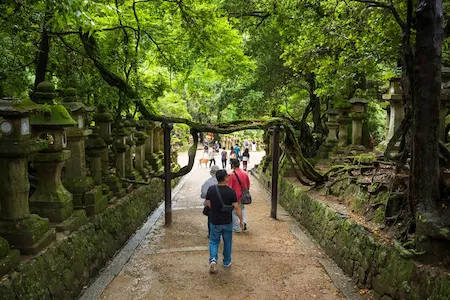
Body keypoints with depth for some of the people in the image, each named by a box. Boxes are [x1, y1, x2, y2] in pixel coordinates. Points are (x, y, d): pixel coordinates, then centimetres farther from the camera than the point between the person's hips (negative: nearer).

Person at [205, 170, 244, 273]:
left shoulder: (211, 189, -10)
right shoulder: (231, 191, -17)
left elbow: (208, 203, 1)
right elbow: (236, 207, -14)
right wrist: (241, 220, -3)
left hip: (215, 222, 1)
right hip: (227, 222, -1)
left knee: (214, 241, 16)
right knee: (227, 242, 18)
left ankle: (213, 259, -4)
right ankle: (227, 262, 32)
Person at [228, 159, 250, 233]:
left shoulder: (232, 175, -18)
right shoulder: (245, 173, -1)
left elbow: (229, 187, -17)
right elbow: (248, 185, 8)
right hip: (243, 196, 5)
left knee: (234, 212, 11)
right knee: (242, 209, 26)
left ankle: (236, 228, 18)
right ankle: (244, 222, 7)